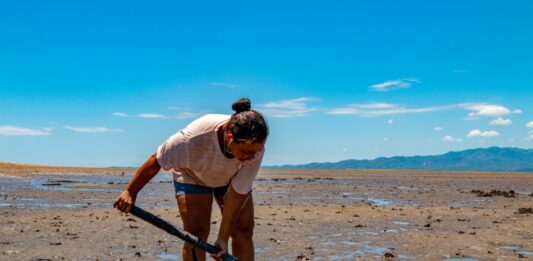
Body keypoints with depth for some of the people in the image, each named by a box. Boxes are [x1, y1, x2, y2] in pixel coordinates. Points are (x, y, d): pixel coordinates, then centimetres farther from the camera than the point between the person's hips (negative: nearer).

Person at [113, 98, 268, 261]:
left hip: (231, 178, 2)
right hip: (193, 175, -2)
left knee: (243, 231, -5)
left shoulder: (256, 149, -35)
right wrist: (130, 191, -15)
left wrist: (223, 238, -26)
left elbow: (238, 194, -28)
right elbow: (156, 161, -27)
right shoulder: (194, 138, -43)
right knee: (196, 235, -13)